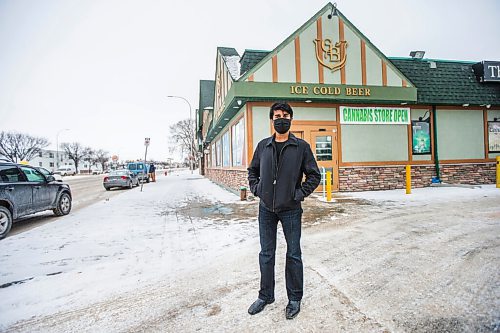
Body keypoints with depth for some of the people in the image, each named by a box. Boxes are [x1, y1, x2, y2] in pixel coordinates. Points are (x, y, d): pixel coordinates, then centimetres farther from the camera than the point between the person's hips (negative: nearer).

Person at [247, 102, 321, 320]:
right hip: (266, 208, 3)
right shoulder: (263, 146, 5)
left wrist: (300, 193, -9)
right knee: (266, 254, 14)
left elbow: (314, 175, -1)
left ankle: (294, 299, 28)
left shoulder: (301, 146, -4)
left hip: (290, 209, -3)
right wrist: (256, 189, 4)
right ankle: (266, 295, 32)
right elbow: (252, 170, 17)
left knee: (293, 255, 10)